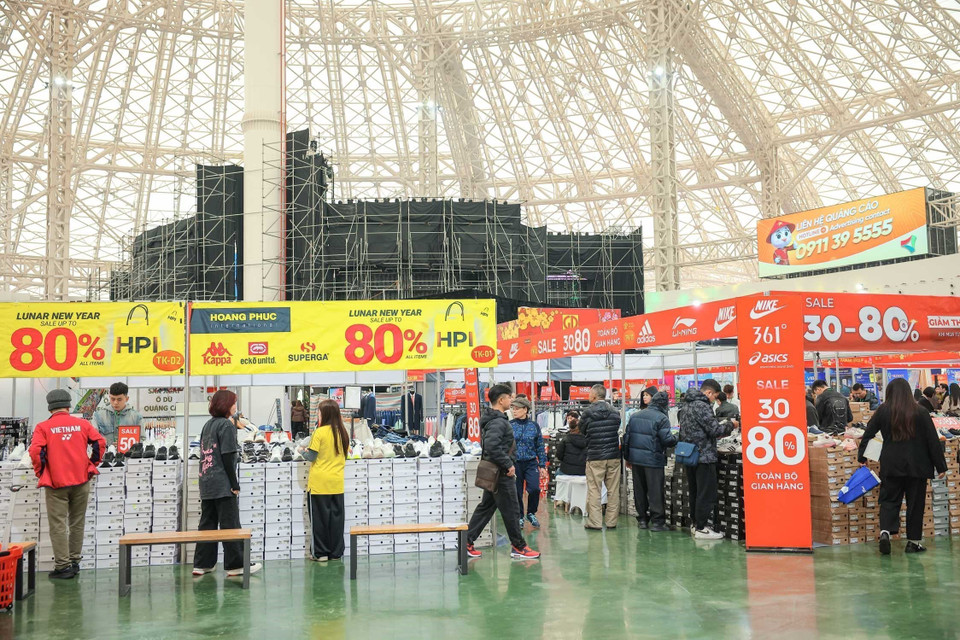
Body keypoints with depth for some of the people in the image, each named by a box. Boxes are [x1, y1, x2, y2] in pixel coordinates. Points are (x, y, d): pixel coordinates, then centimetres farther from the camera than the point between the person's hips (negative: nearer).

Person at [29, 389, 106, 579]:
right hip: (81, 481, 3)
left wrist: (41, 473, 0)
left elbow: (35, 451, -14)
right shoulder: (82, 423, 5)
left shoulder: (43, 427, -2)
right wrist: (92, 464, 11)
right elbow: (100, 442, 0)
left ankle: (62, 566, -1)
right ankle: (74, 561, 20)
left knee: (58, 526, 1)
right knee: (77, 523, 14)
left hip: (56, 483, -3)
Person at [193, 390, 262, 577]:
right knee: (230, 524, -3)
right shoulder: (226, 424, -10)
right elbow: (228, 456, -15)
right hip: (222, 484, -8)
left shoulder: (208, 424, 15)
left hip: (206, 483, 8)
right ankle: (235, 565, 1)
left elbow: (205, 453, 16)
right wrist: (234, 484, -13)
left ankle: (202, 564, 13)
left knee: (207, 523, 11)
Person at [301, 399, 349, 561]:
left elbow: (311, 456, -10)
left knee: (320, 517, 4)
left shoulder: (319, 432, -12)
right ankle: (336, 552, 14)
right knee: (336, 516, 9)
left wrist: (302, 451, 9)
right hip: (337, 483, 5)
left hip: (320, 483, -5)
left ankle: (321, 552, 9)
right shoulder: (342, 432, 4)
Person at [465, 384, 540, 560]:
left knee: (485, 507, 14)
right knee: (510, 511, 1)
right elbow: (492, 446, -31)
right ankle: (518, 547, 11)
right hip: (502, 473, -10)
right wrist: (508, 465, -22)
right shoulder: (498, 422, -19)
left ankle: (467, 543, 16)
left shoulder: (492, 419, 13)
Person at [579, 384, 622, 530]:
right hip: (614, 456, 4)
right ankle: (612, 521, 11)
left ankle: (594, 522, 1)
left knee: (594, 489, 2)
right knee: (613, 490, 9)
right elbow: (617, 430, 12)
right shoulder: (615, 412, 4)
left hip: (595, 457, -3)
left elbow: (582, 431, 4)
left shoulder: (588, 412, -8)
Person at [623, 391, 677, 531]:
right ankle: (657, 521, 3)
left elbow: (627, 437, 14)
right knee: (655, 491, 1)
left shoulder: (635, 416, 11)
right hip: (653, 459, -6)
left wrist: (627, 457, 20)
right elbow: (667, 440, -17)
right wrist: (675, 438, 6)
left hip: (635, 457, 6)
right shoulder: (662, 418, -9)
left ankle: (642, 519, 20)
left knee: (639, 490, 14)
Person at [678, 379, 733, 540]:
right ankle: (701, 528, 0)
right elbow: (714, 429, -19)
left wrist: (717, 434, 16)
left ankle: (696, 523, 23)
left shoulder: (687, 405, 14)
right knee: (706, 493, -3)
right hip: (704, 456, -9)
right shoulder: (702, 406, -16)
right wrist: (730, 426, -2)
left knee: (694, 492, 16)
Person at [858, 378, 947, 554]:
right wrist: (941, 466, 4)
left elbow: (868, 433, 5)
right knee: (915, 503, 8)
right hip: (917, 465, -1)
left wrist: (862, 457, 17)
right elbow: (933, 440, -2)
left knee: (889, 500, 8)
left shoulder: (883, 411, 0)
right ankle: (913, 541, 12)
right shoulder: (920, 413, -4)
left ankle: (885, 531, -14)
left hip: (891, 465, 1)